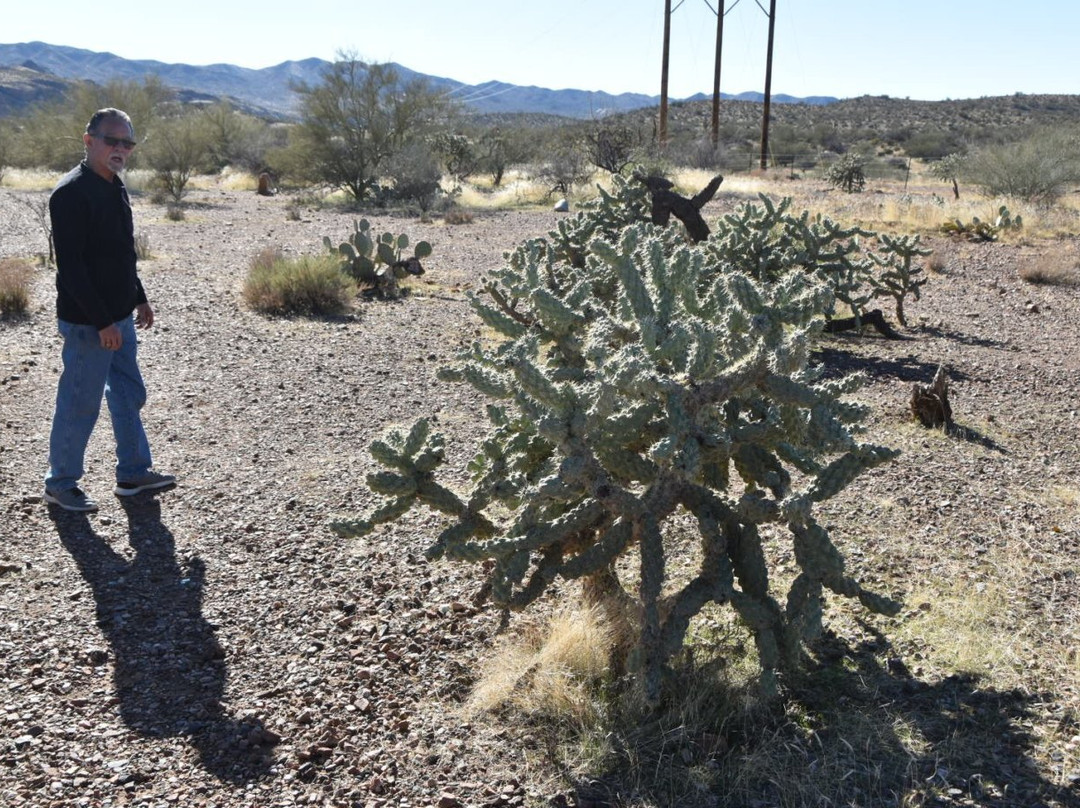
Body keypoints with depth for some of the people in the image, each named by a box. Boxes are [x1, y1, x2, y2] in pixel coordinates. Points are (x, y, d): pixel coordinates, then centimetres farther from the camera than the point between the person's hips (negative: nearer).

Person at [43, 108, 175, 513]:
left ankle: (134, 473, 30)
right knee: (80, 404, 2)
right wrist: (102, 322, -23)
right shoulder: (72, 193, -19)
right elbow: (70, 266, -22)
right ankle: (60, 484, 18)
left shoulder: (115, 187, 10)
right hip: (87, 323, -9)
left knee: (129, 395, 17)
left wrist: (139, 299, 20)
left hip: (120, 317, 9)